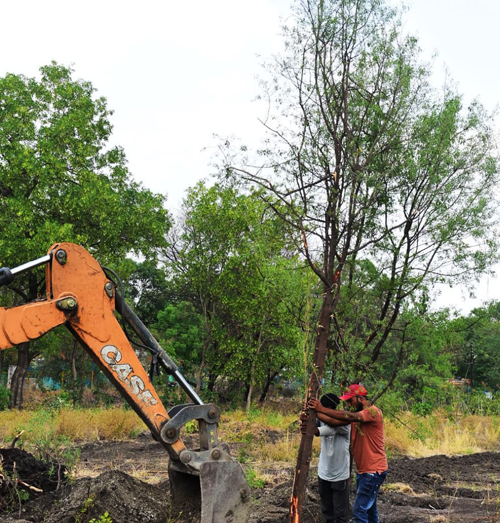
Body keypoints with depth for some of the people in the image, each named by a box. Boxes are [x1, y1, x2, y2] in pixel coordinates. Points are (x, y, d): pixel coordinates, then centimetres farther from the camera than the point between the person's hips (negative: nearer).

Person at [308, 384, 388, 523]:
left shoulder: (373, 412, -16)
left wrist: (322, 409, -32)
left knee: (359, 511, -11)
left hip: (374, 471, -9)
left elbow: (350, 417, -32)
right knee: (369, 509, 17)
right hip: (362, 470, 9)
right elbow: (335, 421, -5)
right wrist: (316, 412, -21)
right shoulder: (356, 413, 9)